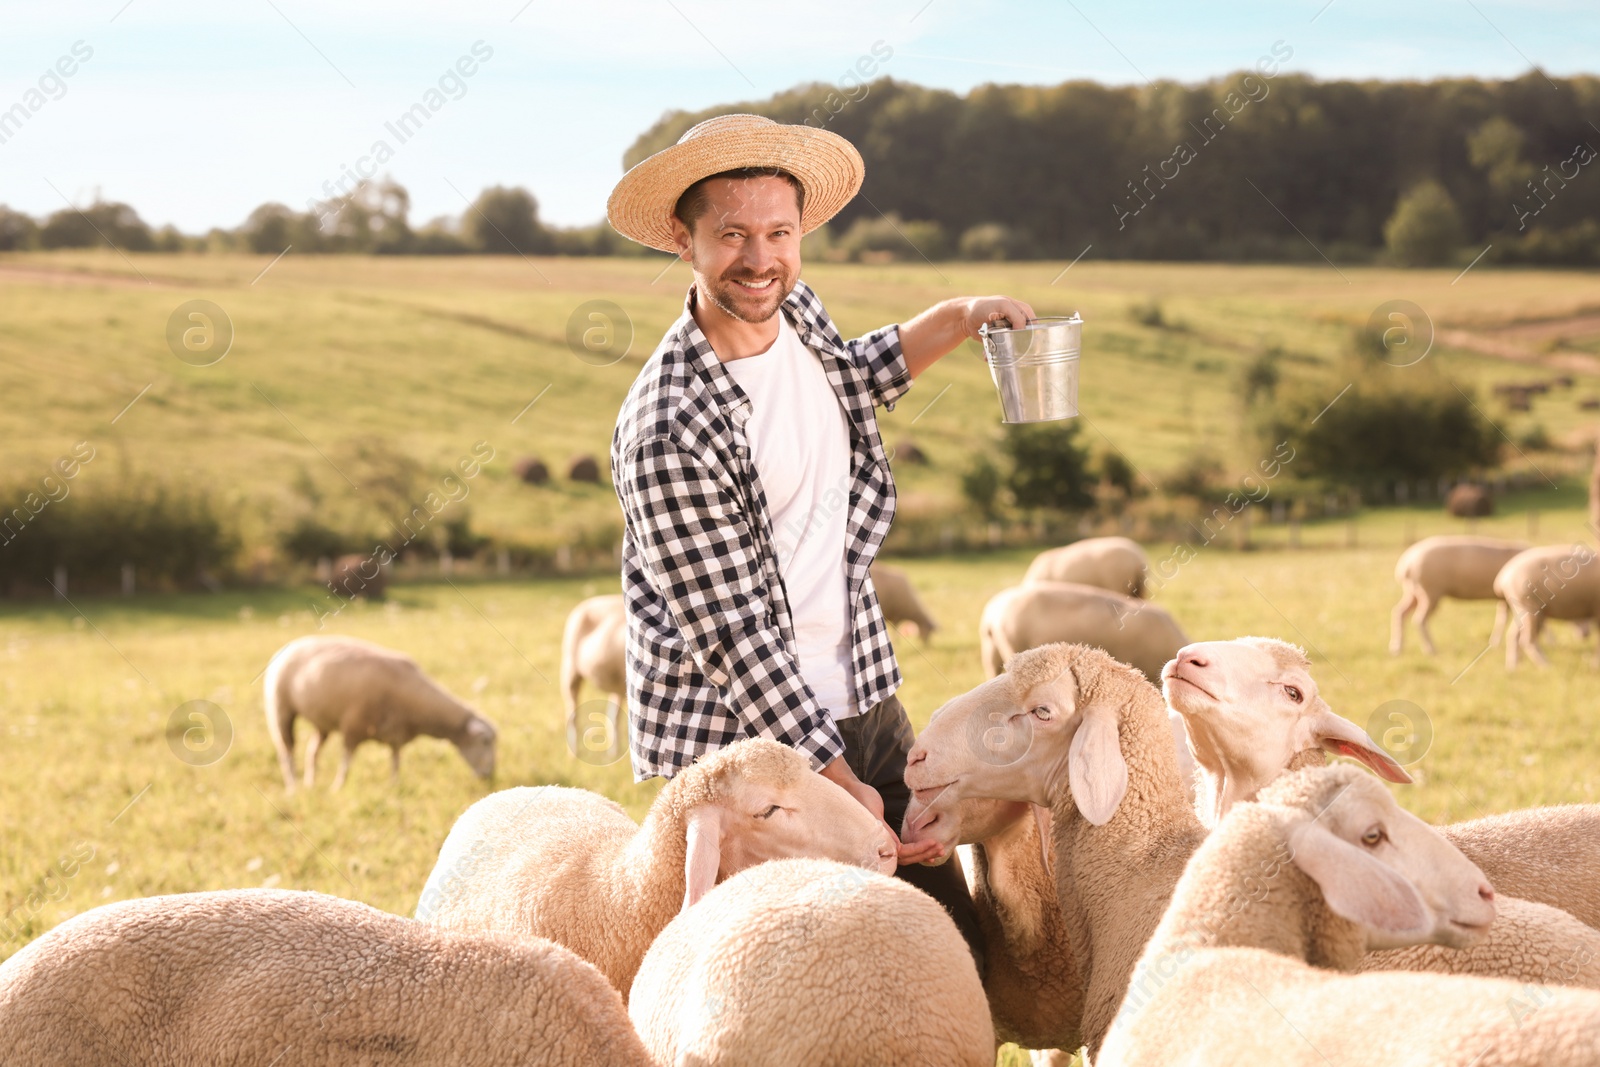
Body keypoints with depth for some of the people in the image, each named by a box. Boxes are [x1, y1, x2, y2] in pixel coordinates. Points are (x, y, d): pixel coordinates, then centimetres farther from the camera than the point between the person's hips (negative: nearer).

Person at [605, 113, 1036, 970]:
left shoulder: (795, 312, 1)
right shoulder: (669, 428, -22)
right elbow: (734, 637, -20)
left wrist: (960, 319, 15)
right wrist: (842, 786, -19)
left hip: (860, 699, 7)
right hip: (735, 745, -7)